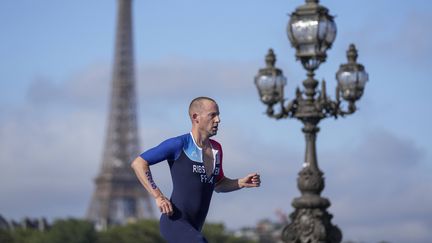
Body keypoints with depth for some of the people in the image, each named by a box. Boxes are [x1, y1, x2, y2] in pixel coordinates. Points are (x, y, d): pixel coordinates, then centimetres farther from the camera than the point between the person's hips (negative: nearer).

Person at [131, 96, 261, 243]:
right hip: (174, 223, -8)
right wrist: (158, 196, -15)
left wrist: (242, 183, 6)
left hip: (193, 229, 8)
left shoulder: (216, 149, 11)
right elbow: (138, 163, -8)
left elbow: (218, 185, 25)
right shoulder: (179, 145, -11)